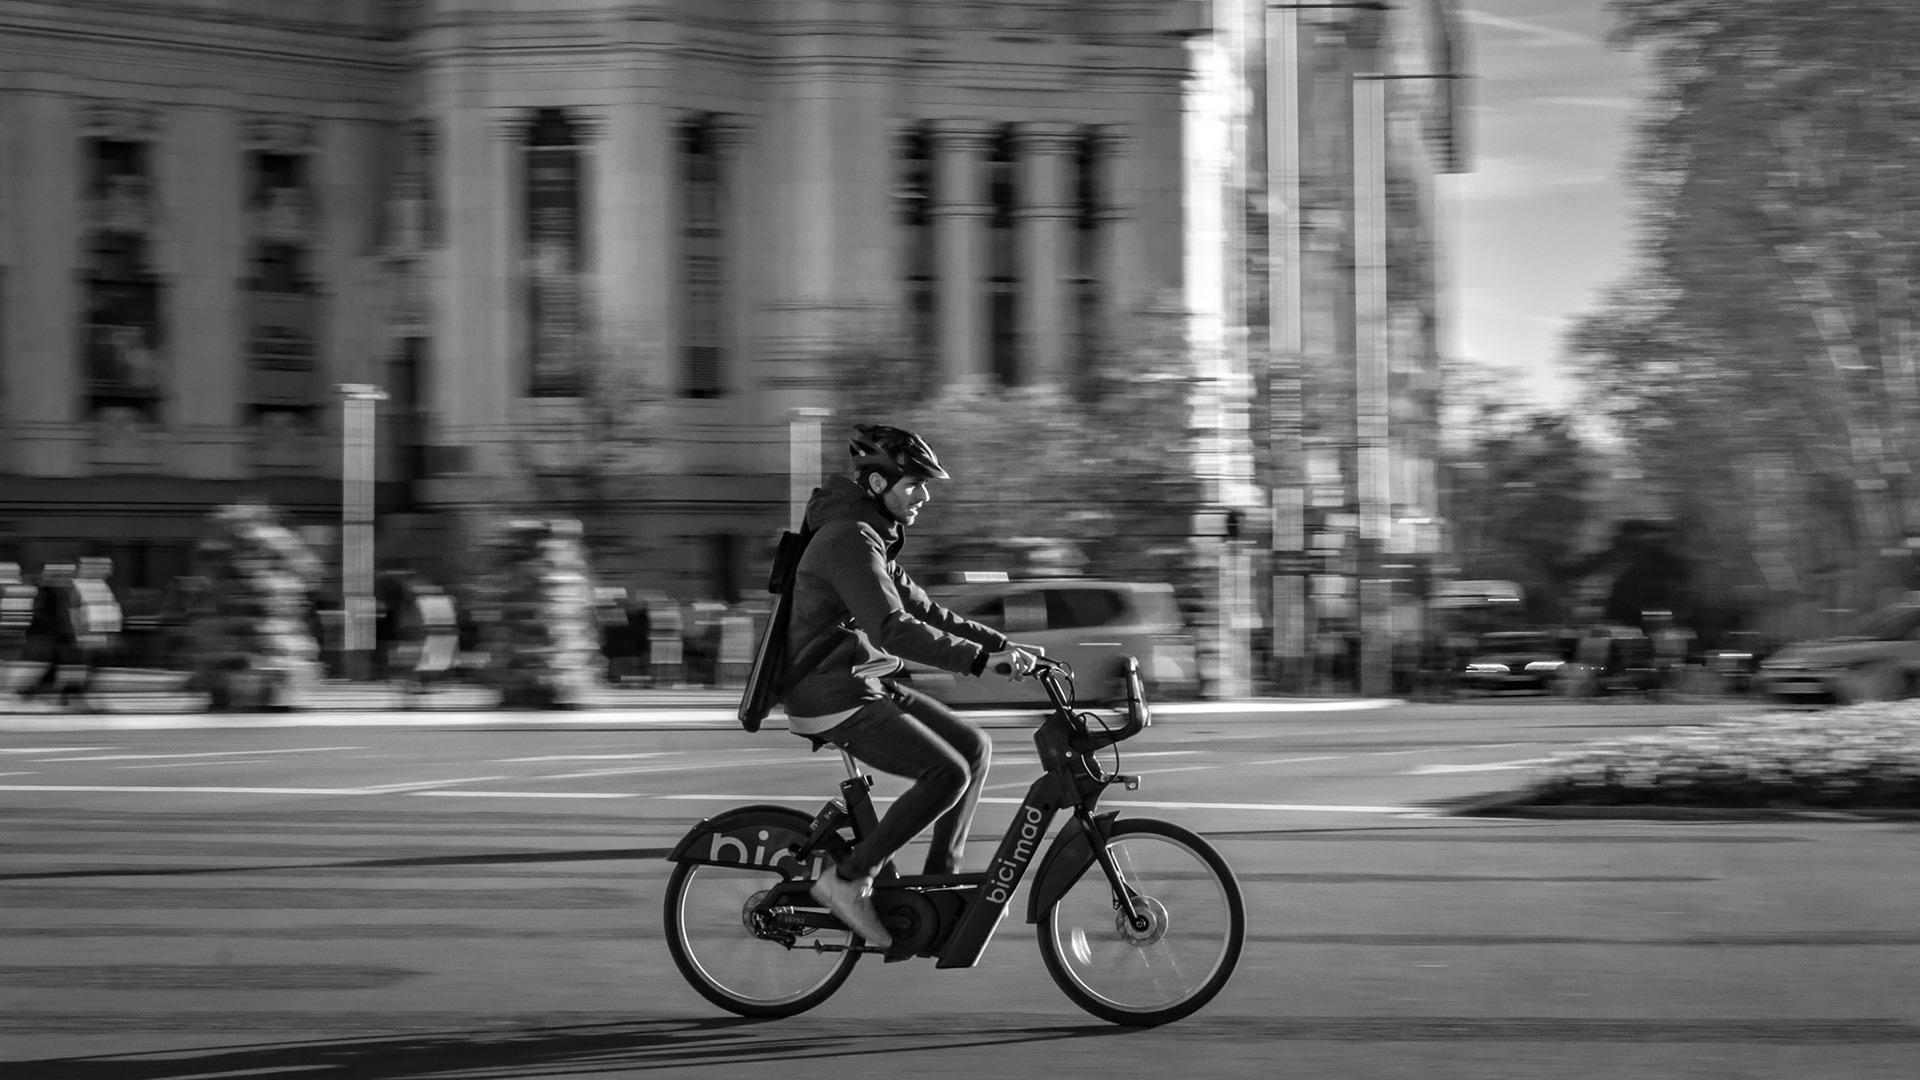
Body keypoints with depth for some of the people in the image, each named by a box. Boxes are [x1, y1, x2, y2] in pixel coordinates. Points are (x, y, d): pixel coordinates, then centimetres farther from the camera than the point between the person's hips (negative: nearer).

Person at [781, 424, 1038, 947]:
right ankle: (848, 880, -10)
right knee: (947, 773, -19)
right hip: (834, 699, -10)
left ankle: (940, 880, 12)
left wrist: (1003, 645, 7)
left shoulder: (874, 539, 15)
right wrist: (982, 658, -31)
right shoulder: (849, 539, -19)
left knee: (973, 745, 6)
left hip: (869, 685, 10)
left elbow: (925, 613, 17)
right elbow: (893, 629, -29)